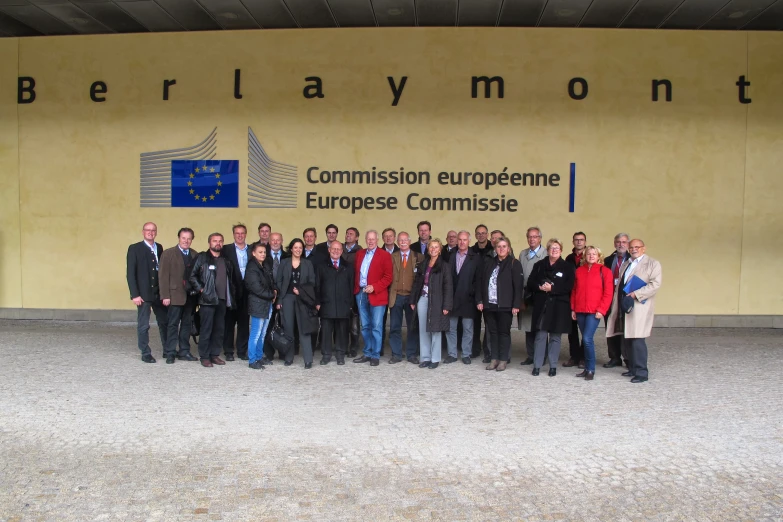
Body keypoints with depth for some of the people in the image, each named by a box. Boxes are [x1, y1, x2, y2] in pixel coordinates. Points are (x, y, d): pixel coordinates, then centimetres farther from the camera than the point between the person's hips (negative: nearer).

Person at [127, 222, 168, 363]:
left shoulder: (159, 248, 8)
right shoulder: (134, 248, -5)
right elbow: (131, 273, -8)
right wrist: (135, 294, -14)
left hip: (159, 293, 4)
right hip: (143, 293, -4)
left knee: (165, 322, 11)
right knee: (143, 325, 4)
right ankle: (145, 353, 15)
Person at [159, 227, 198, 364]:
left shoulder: (195, 255, 10)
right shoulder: (168, 253, 0)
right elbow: (164, 276, -4)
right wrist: (165, 296, -10)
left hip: (191, 296, 4)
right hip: (175, 295, -4)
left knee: (186, 324, 9)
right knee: (173, 324, 1)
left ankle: (184, 351, 17)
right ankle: (170, 353, 8)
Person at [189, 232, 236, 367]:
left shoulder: (225, 260, 15)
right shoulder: (202, 258, -1)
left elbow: (231, 279, 19)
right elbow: (192, 276, -5)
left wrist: (232, 295, 9)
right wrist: (201, 289, -10)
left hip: (222, 299, 5)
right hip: (208, 299, -5)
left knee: (219, 329, 8)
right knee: (206, 329, -2)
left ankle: (215, 355, 17)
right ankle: (204, 357, 5)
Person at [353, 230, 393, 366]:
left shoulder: (384, 255, -4)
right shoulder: (359, 254, 14)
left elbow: (388, 276, -8)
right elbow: (355, 273, 16)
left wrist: (374, 287, -17)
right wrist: (356, 289, 4)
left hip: (376, 295, -5)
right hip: (361, 294, 5)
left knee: (376, 327, -2)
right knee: (365, 326, 12)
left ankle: (375, 355, 6)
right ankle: (367, 353, 21)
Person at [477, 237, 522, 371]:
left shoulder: (514, 264, -3)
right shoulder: (489, 263, 10)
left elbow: (518, 286, -8)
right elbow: (482, 283, 10)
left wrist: (516, 305, -13)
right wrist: (480, 300, 2)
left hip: (505, 305, -4)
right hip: (489, 304, 4)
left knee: (504, 332, 5)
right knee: (493, 332, 11)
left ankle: (503, 360, 14)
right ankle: (494, 359, 19)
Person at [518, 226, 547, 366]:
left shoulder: (546, 254, -7)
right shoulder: (522, 254, 13)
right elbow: (519, 276, 11)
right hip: (526, 296, 5)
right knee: (528, 327, 10)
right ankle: (530, 356, 19)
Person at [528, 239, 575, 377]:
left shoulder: (567, 267, 2)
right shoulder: (539, 265, 10)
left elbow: (569, 286, -7)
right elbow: (530, 283, 5)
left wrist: (552, 288, -18)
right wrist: (540, 287, -15)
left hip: (559, 306, -1)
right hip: (541, 305, 1)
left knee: (555, 337, 5)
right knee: (540, 335, 1)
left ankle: (553, 366, 14)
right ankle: (537, 365, 7)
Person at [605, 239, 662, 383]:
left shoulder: (652, 263, 1)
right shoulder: (625, 264, 23)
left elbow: (655, 284, -11)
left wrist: (636, 294, -17)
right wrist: (617, 303, 14)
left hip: (639, 307, -7)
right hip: (624, 307, 7)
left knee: (637, 339, -11)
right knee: (627, 340, 8)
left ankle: (642, 372, -4)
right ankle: (633, 368, 19)